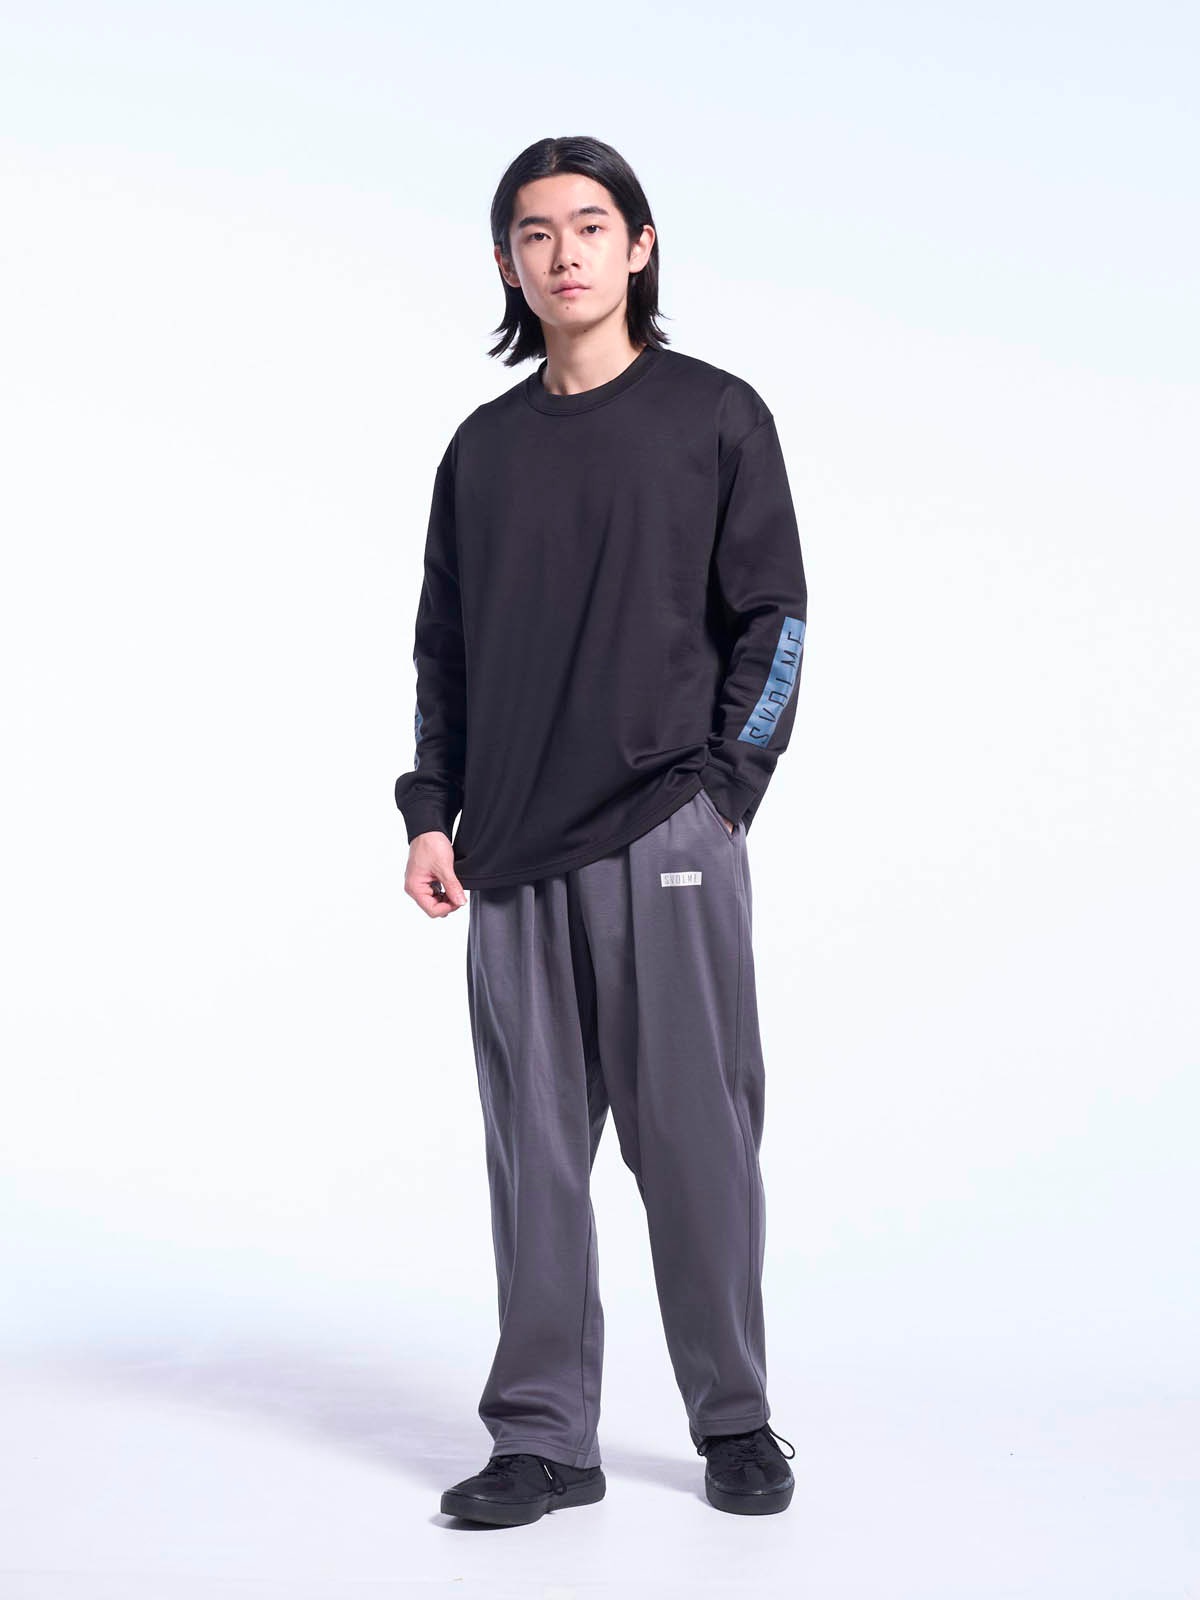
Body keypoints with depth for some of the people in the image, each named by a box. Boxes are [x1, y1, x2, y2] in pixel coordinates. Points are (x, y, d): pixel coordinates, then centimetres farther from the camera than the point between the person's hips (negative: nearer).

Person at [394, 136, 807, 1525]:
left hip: (669, 837, -3)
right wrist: (430, 811, 7)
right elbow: (443, 644, 17)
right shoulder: (484, 447, 15)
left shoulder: (716, 416, 6)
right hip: (513, 852, 4)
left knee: (693, 1134, 0)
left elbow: (772, 618, 3)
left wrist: (723, 785, -7)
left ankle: (734, 1421, 15)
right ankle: (543, 1435, 13)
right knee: (534, 1146, 5)